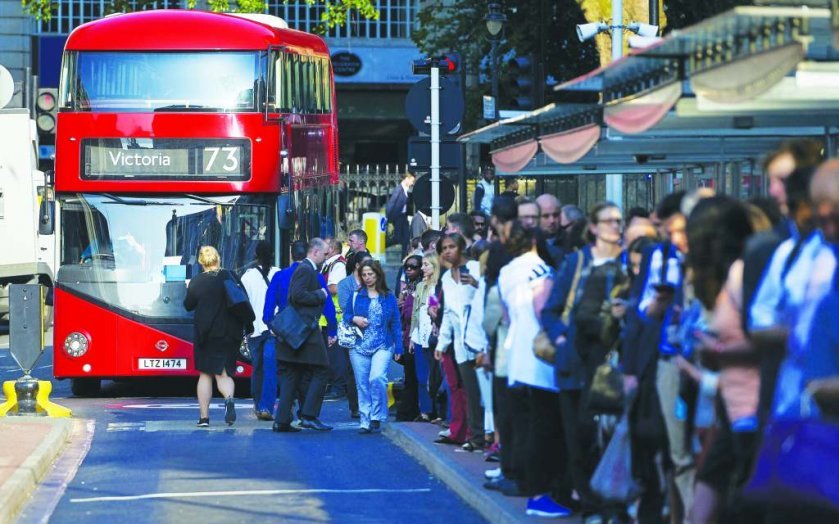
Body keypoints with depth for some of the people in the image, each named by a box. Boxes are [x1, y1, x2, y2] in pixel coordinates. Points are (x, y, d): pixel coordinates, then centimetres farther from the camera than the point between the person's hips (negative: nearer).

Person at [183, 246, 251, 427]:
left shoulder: (196, 283, -7)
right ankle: (229, 398, -24)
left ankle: (204, 416, 7)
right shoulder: (231, 277, -2)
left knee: (205, 374, 10)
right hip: (230, 334, 1)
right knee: (224, 373, 8)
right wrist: (244, 328, 14)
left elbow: (188, 305, 6)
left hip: (206, 335, -1)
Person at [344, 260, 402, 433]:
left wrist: (398, 347, -1)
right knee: (362, 385, 2)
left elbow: (396, 323, 5)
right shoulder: (356, 296, 8)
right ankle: (365, 422, 10)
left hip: (382, 346, -2)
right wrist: (354, 319, -10)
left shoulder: (389, 297, 5)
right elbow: (346, 316, 12)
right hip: (359, 346, 2)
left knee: (377, 378, -21)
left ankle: (377, 417, -7)